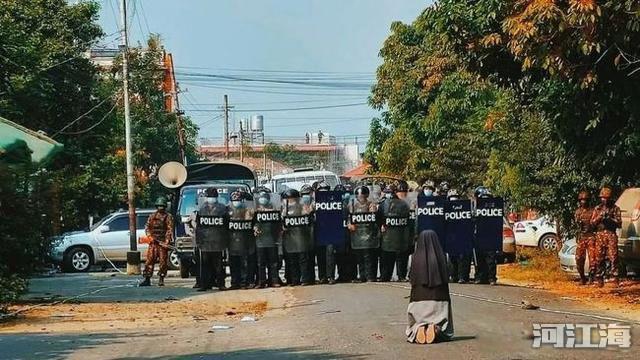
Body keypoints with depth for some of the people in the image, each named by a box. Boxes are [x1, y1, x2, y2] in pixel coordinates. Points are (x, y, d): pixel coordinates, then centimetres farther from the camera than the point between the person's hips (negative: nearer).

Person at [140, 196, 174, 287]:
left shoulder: (168, 217, 3)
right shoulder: (152, 216, 14)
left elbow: (170, 230, -5)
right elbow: (147, 226, 13)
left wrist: (166, 241, -16)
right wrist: (149, 235, -7)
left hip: (163, 242, -3)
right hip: (153, 242, 3)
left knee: (163, 261, -2)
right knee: (149, 260, -2)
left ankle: (161, 279, 5)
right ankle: (147, 279, 1)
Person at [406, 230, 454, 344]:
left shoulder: (416, 257, -5)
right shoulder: (441, 256, -3)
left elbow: (411, 279, 1)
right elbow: (446, 278, 3)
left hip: (419, 297, 0)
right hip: (438, 297, 0)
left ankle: (418, 330, -21)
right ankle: (436, 329, -22)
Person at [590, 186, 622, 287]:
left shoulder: (615, 208, 7)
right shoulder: (597, 209, 14)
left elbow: (619, 224, 2)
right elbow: (592, 223, 8)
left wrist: (610, 219, -12)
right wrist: (600, 217, -8)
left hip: (611, 235, -2)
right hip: (599, 235, 2)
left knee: (613, 257, -9)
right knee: (599, 257, -1)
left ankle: (615, 277, -8)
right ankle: (600, 278, 3)